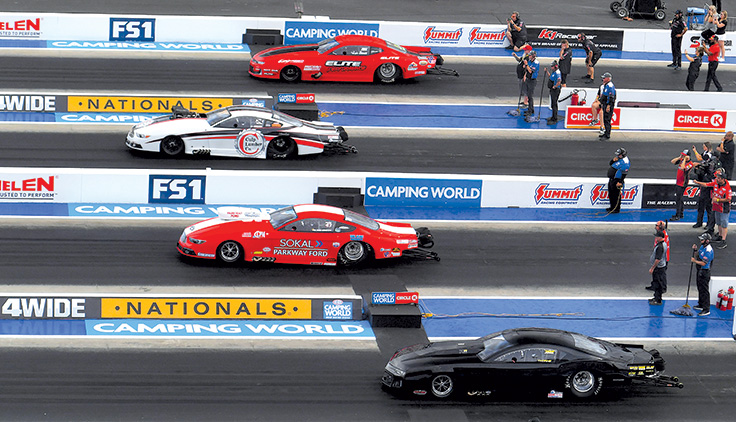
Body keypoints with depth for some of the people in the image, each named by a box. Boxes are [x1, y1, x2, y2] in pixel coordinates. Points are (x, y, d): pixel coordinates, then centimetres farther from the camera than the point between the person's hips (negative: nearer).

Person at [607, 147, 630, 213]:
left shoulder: (625, 162, -15)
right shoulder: (618, 158, 14)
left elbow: (624, 173, -20)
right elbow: (610, 165, 22)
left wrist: (620, 182, -23)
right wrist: (613, 160, 0)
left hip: (616, 180, -10)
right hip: (611, 179, 10)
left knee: (616, 194, -8)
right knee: (611, 194, 17)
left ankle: (617, 209, -2)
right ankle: (612, 207, 30)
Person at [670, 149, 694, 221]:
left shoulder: (690, 164, -16)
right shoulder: (681, 160, 7)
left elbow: (682, 168, -31)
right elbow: (672, 161, 6)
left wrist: (685, 159, -23)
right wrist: (679, 157, -5)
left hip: (682, 184, -9)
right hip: (677, 182, 9)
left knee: (678, 199, -9)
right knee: (679, 198, 17)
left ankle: (677, 216, -5)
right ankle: (680, 214, 28)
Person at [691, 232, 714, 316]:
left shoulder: (708, 250, -24)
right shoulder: (702, 246, 7)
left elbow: (703, 263, -24)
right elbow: (698, 256, 17)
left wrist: (695, 261, -16)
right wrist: (695, 250, 1)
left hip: (705, 272, -10)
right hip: (700, 271, 10)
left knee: (704, 290, -8)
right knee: (700, 288, 21)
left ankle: (706, 310, -6)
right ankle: (701, 305, 36)